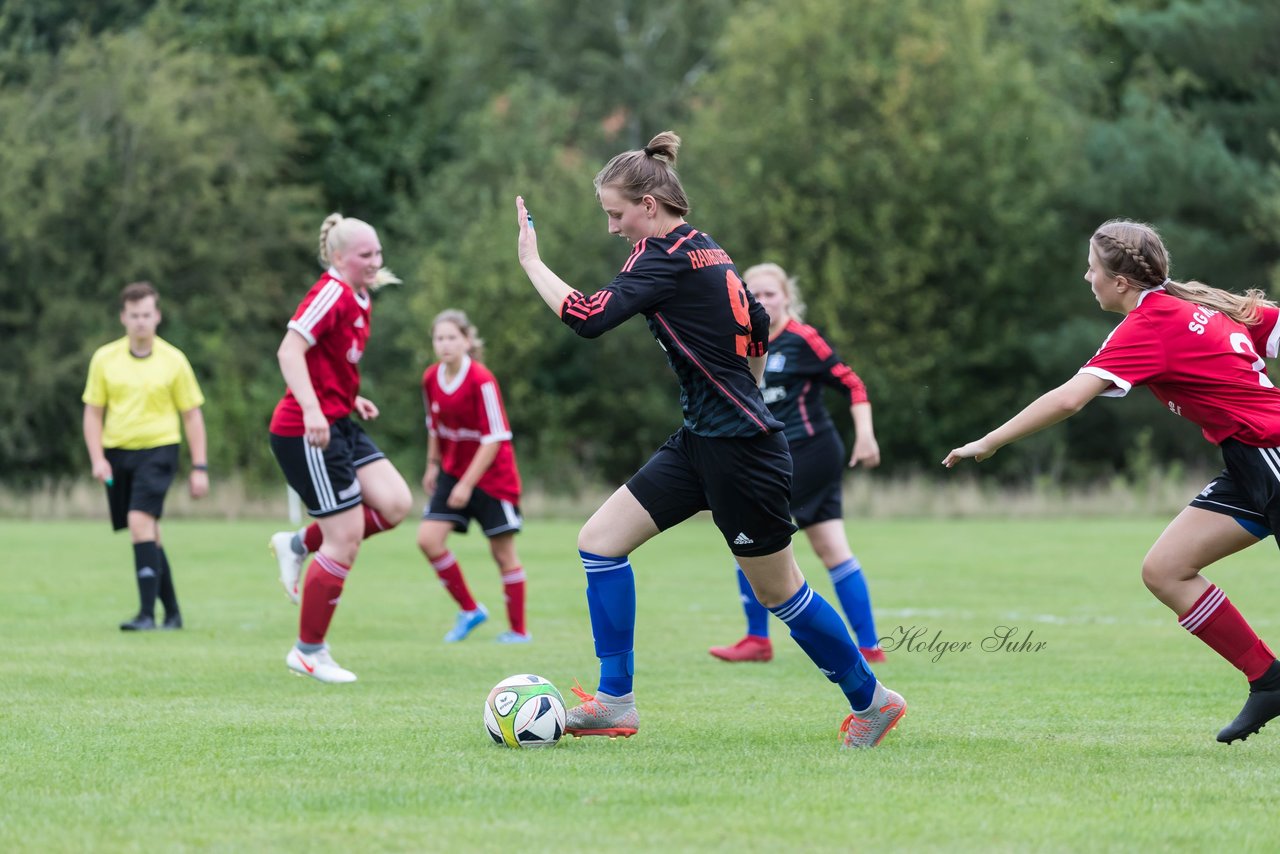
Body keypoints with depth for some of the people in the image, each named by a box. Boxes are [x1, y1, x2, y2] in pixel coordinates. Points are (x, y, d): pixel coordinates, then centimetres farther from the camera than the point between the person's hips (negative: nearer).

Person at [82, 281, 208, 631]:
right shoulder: (104, 359, 4)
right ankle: (172, 612, 20)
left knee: (140, 522, -21)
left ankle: (147, 613, -22)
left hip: (158, 448, -4)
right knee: (148, 534, 9)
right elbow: (93, 412, 9)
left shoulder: (173, 360, -1)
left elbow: (192, 414, 4)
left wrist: (199, 467, 1)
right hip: (118, 452, 4)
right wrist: (97, 458, -4)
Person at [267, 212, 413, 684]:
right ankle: (309, 652, 6)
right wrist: (311, 409, -35)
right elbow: (289, 351, -25)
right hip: (306, 432, -9)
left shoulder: (358, 299, 15)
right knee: (346, 540, -7)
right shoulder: (332, 292, -15)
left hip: (337, 425, 9)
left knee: (395, 504, -5)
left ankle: (299, 544, 13)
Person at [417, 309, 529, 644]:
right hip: (453, 471, 6)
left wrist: (467, 484, -21)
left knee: (503, 553, 1)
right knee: (428, 538, -9)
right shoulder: (431, 378, -1)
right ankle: (469, 610, 6)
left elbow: (494, 438, -19)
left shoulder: (481, 381, -20)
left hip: (492, 476, -6)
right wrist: (433, 465, 15)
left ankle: (519, 630, 13)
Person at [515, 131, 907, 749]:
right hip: (701, 442, 10)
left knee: (777, 590, 4)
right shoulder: (705, 251, 10)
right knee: (599, 540, 1)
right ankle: (615, 704, 2)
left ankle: (871, 698, 22)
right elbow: (758, 331, 21)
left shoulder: (669, 258, -18)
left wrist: (530, 261, -16)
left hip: (740, 452, -10)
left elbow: (589, 317, -27)